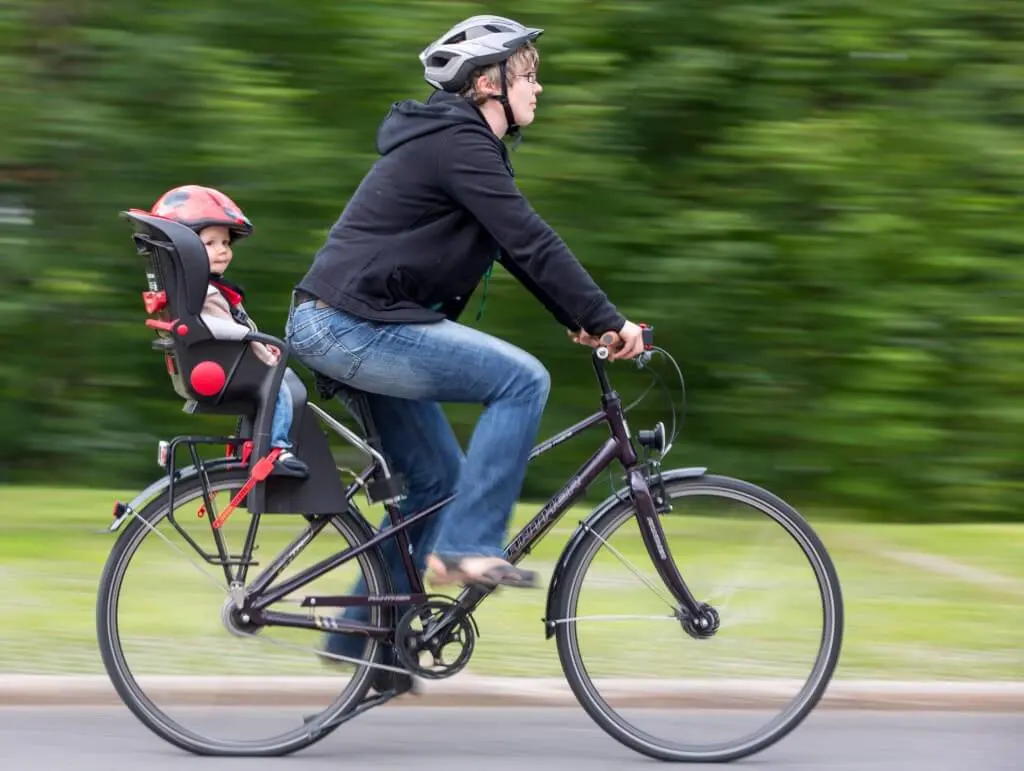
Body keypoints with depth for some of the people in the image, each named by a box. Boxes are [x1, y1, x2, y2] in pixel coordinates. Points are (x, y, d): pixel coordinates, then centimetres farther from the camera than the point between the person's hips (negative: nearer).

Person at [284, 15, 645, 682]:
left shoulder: (461, 142, 19)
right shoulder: (459, 143, -14)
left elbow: (518, 248, 21)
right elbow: (530, 243, -18)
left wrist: (583, 320, 14)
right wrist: (607, 320, -16)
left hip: (352, 328, 11)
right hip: (355, 325, -11)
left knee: (438, 477, 14)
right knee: (523, 380, -17)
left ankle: (363, 634, 19)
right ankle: (467, 546, -13)